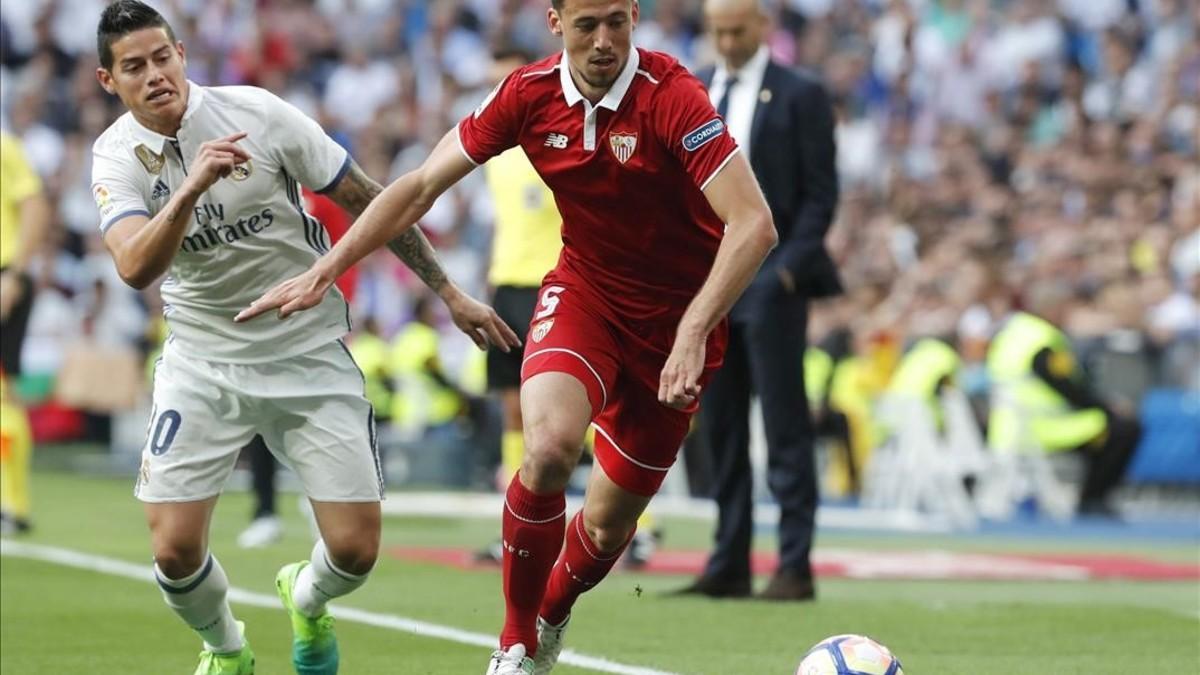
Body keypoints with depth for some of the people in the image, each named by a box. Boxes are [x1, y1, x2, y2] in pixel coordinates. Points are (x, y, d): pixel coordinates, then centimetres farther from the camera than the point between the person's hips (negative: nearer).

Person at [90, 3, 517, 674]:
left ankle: (306, 601, 32)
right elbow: (136, 267, -27)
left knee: (356, 550, -6)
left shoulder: (256, 113, -12)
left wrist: (450, 292, 2)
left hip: (310, 349, -1)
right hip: (203, 361, 1)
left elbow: (370, 201, -2)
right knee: (175, 549, -11)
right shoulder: (117, 156, -9)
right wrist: (192, 185, -41)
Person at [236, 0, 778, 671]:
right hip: (582, 289, 2)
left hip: (676, 315, -2)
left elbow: (754, 226, -30)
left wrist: (692, 333, -38)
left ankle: (552, 617, 41)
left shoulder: (673, 97, -24)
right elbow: (420, 188, -2)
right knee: (550, 445, -27)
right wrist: (324, 270, -7)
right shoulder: (529, 94, -11)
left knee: (610, 518, 5)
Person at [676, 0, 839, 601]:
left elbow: (821, 193, -5)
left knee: (785, 425, -5)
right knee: (720, 427, 7)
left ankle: (795, 567, -4)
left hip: (769, 280, -5)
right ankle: (728, 566, 11)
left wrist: (790, 266, -14)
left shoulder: (799, 96, -3)